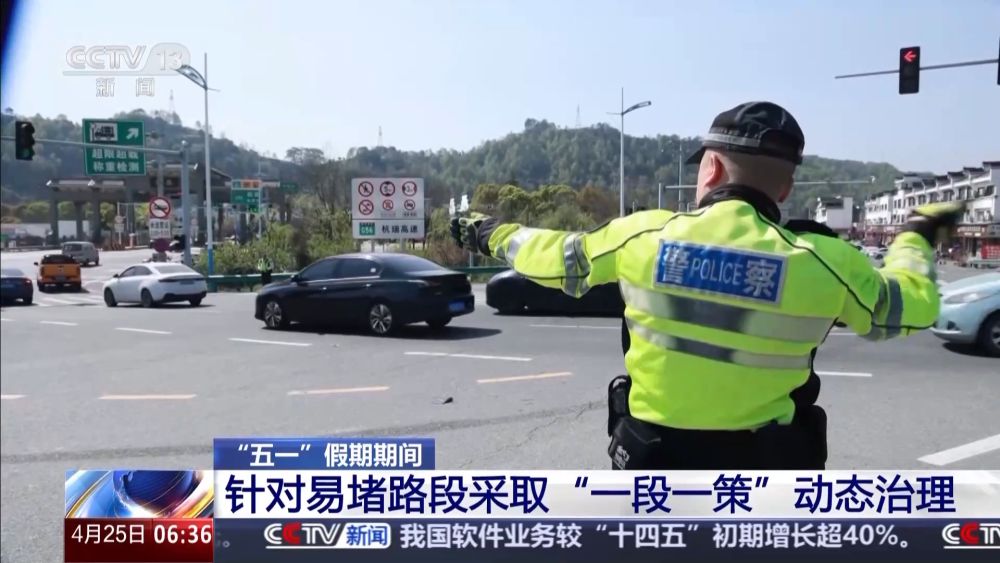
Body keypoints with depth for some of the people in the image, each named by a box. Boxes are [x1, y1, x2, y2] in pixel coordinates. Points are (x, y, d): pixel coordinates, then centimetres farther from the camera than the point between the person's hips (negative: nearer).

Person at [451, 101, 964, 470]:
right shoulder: (823, 262, -10)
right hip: (763, 467, 0)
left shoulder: (643, 234, -9)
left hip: (652, 460, 1)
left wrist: (495, 235, 27)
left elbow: (557, 260, 7)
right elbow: (912, 306, 7)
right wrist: (918, 234, 28)